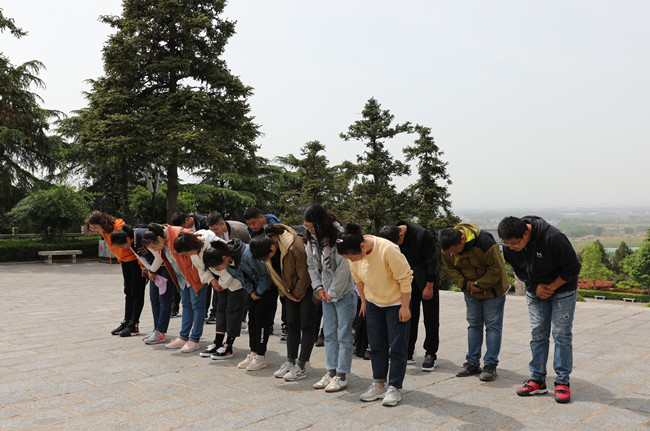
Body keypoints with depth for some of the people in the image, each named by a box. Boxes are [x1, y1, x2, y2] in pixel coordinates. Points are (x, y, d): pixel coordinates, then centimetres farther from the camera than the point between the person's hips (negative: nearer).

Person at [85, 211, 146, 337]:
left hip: (136, 260, -9)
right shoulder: (104, 231, -1)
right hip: (125, 261, 9)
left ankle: (134, 325, -1)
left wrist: (143, 266, -23)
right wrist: (121, 260, 11)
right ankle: (127, 321, 17)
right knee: (128, 292, 12)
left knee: (137, 292, -4)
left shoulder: (120, 228, -27)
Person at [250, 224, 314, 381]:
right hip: (292, 288, 7)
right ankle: (290, 362, 15)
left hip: (307, 285, -7)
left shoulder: (294, 248, -34)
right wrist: (286, 293, 1)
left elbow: (303, 275, -22)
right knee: (292, 324, 8)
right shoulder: (266, 247, -11)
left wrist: (297, 294, -8)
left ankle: (301, 367, -2)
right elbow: (274, 273, 3)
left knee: (306, 325, -5)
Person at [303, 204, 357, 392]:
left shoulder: (339, 236, -18)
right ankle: (331, 372, 21)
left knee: (344, 335, -1)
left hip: (344, 291, -7)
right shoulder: (311, 239, 5)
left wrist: (333, 292, -13)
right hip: (327, 293, 7)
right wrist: (319, 287, 0)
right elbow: (312, 265, 12)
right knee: (329, 334, 12)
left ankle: (342, 376, 6)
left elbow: (343, 267, -18)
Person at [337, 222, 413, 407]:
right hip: (373, 302, 6)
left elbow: (405, 278, -22)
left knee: (397, 346, -2)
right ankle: (378, 385, 20)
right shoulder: (355, 253, -13)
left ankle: (394, 388, 7)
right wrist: (364, 301, 13)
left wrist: (405, 306, -17)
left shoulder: (388, 250, -32)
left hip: (396, 302, -5)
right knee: (376, 345, 9)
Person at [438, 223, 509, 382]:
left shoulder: (484, 242, -31)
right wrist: (465, 284, -13)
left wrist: (479, 284, -21)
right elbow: (450, 267, 0)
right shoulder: (448, 247, -13)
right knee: (473, 325, 10)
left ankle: (490, 365, 5)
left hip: (492, 289, -5)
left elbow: (496, 269, -24)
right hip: (471, 291, 5)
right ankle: (472, 363, 18)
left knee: (493, 326, -1)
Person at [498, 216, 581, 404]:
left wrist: (552, 287, -18)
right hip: (535, 291, 4)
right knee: (537, 334, 4)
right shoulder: (510, 247, -16)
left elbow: (573, 267, -20)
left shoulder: (553, 238, -33)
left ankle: (562, 382, 6)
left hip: (562, 290, -4)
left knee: (562, 334, -3)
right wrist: (535, 286, -12)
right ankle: (538, 380, 12)